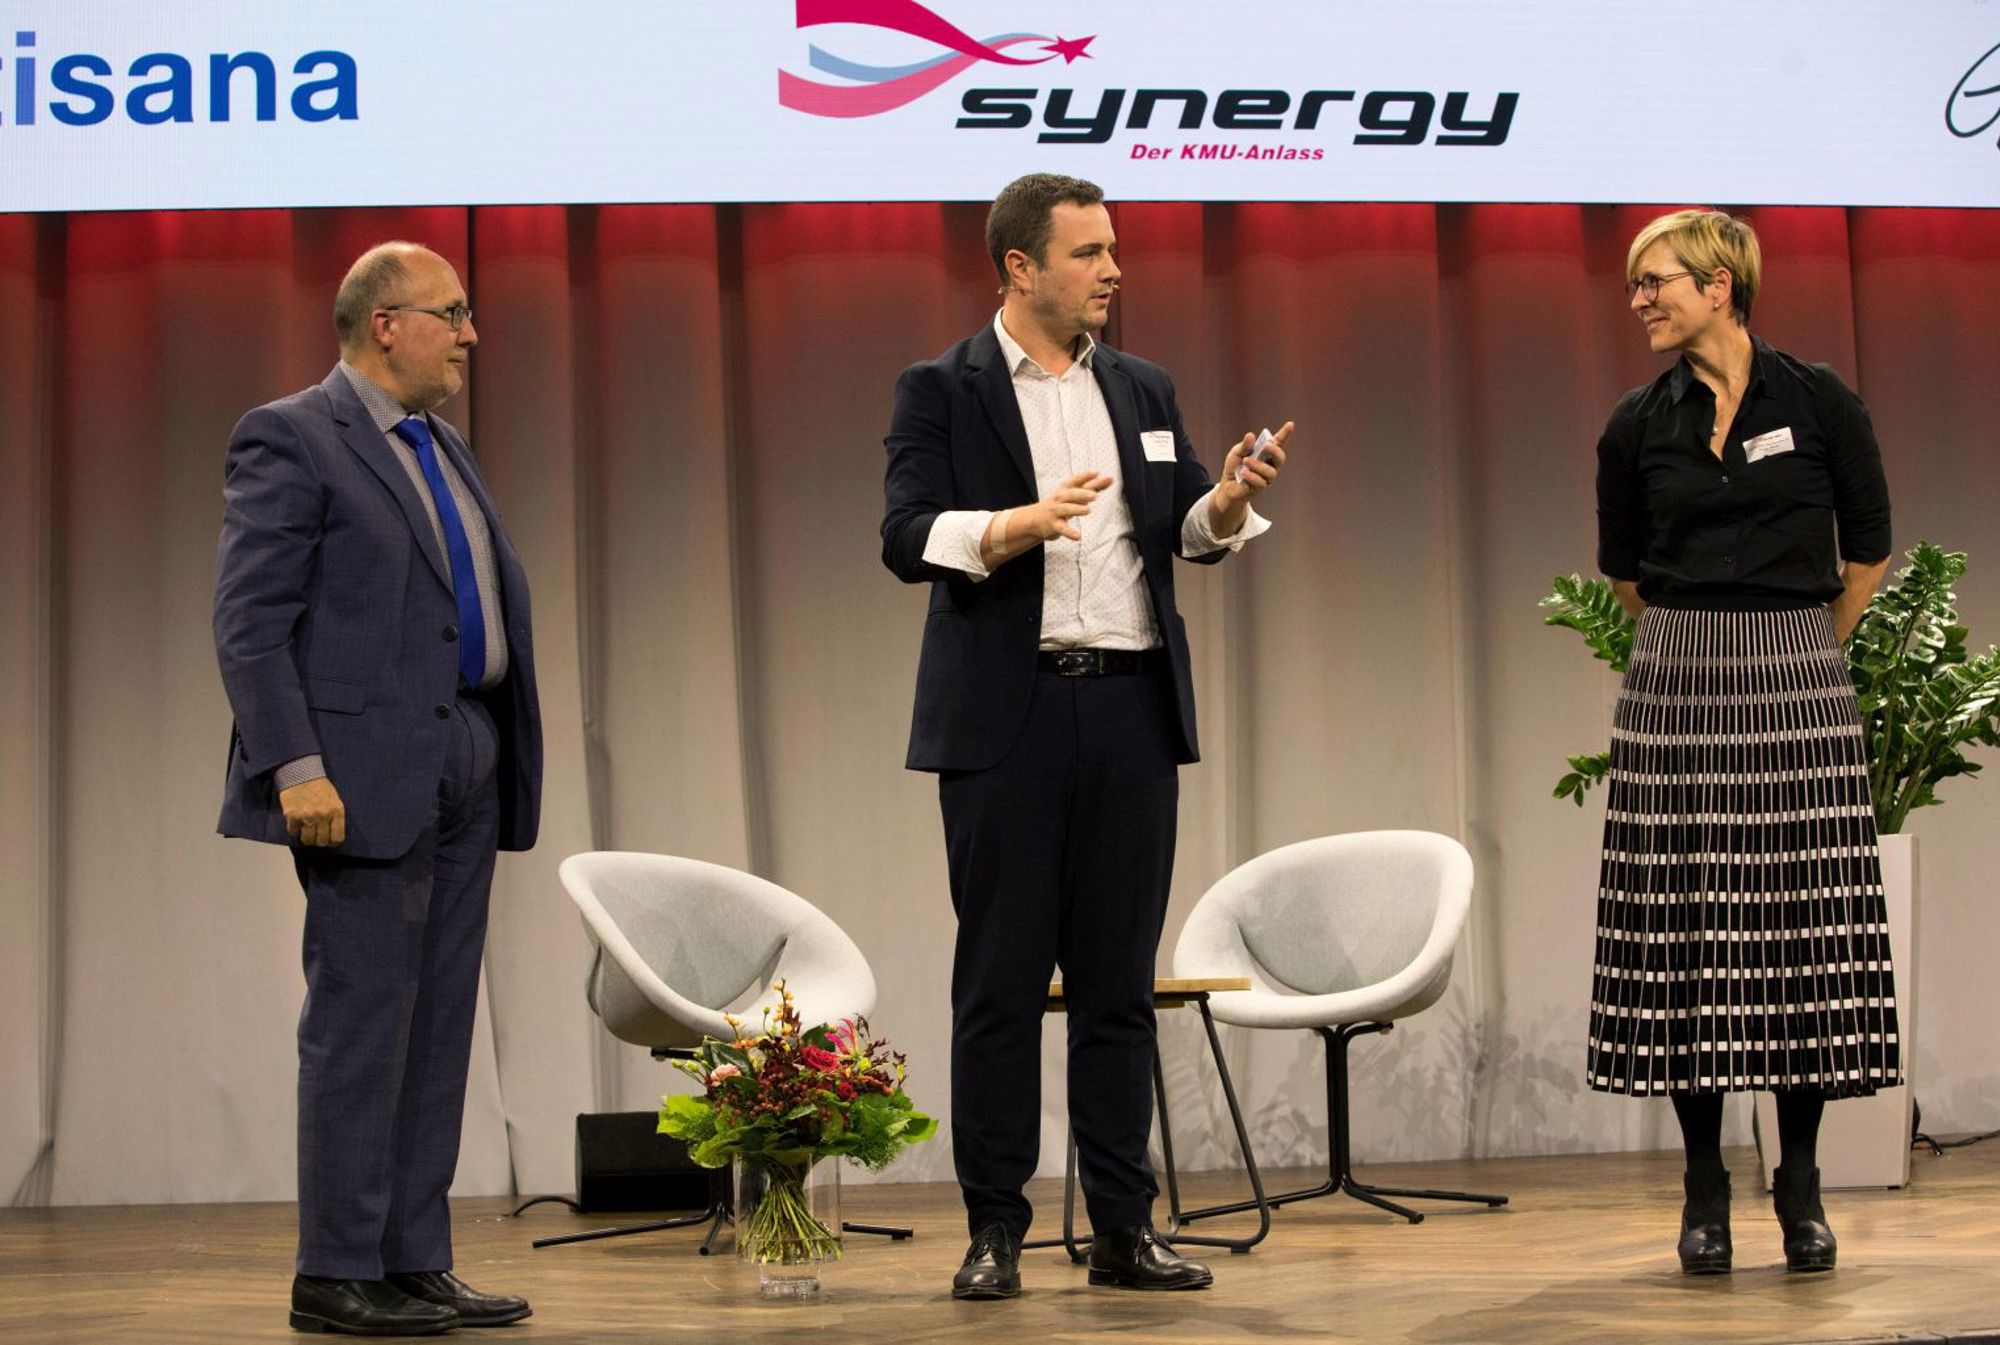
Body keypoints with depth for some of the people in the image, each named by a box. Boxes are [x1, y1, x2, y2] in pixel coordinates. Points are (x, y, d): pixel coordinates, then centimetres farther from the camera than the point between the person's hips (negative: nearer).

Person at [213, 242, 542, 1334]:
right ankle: (336, 1274, 2)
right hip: (364, 772, -8)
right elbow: (249, 622, -12)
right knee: (361, 1020, -5)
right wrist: (296, 769, -20)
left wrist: (503, 754, 14)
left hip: (464, 768, 8)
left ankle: (415, 1263, 14)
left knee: (438, 1025, 8)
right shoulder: (289, 440, -6)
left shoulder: (442, 448, 20)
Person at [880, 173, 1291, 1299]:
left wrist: (1230, 500, -10)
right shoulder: (943, 390, 2)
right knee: (1001, 981, -1)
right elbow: (909, 539, -8)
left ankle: (1124, 1227, 11)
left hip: (1132, 708, 4)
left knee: (1120, 978, 6)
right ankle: (995, 1231, 6)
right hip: (1007, 713, -4)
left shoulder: (1144, 390, 16)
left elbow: (1186, 530, 11)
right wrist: (1024, 522, -23)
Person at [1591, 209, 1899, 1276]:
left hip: (1797, 685, -1)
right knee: (1688, 925, 0)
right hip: (1676, 690, 2)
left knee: (1805, 923, 0)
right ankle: (1704, 1188, 9)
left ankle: (1800, 1185, 10)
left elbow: (1869, 550, 9)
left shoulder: (1817, 402, -2)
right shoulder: (1639, 426, 4)